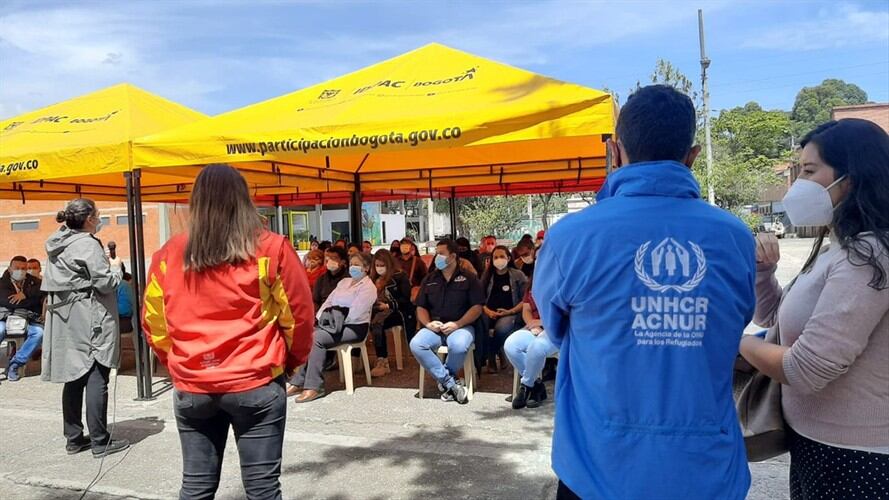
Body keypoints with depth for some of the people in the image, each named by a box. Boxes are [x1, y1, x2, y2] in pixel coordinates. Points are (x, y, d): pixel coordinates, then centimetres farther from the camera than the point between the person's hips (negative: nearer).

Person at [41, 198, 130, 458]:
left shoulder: (58, 244, 13)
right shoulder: (88, 244, -14)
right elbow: (105, 283, -17)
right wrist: (116, 267, 2)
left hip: (64, 322, 9)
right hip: (89, 322, -9)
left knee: (74, 379, 13)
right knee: (96, 380, -4)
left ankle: (74, 438, 20)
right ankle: (100, 442, 0)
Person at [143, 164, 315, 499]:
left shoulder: (168, 255, 0)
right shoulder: (271, 248, -7)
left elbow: (153, 322, 7)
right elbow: (298, 314, -3)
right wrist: (292, 362, 13)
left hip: (191, 388, 3)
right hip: (256, 385, -3)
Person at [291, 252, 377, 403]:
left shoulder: (368, 287, -4)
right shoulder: (344, 282, 22)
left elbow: (354, 313, -15)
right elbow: (328, 301, 14)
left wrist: (336, 324, -14)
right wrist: (317, 319, 0)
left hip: (354, 327, -7)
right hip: (334, 324, 7)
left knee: (317, 338, -28)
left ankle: (314, 387, -26)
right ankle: (298, 381, -15)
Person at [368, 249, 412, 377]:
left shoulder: (400, 276, -1)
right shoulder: (375, 278, 18)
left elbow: (405, 299, -7)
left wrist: (388, 305, -17)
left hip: (396, 310, -5)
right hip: (379, 310, 5)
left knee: (377, 323, -36)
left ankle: (382, 362, -34)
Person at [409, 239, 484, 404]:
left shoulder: (468, 278, 6)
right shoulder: (429, 279, 17)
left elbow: (477, 307, -1)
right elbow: (421, 307, 17)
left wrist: (457, 324, -14)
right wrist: (428, 323, -4)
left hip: (460, 326, -3)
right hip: (434, 327, 3)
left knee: (459, 346, -38)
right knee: (416, 344, -28)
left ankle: (444, 380, -8)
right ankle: (451, 383, -21)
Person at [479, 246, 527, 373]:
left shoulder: (518, 275, 8)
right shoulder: (487, 276, 17)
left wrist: (510, 312, -11)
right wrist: (486, 310, -10)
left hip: (511, 313, -2)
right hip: (489, 312, 2)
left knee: (501, 328, -37)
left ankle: (492, 354, -4)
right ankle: (490, 358, -10)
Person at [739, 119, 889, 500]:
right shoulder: (839, 251, 8)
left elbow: (804, 371, -27)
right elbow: (771, 316, 16)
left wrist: (737, 340, -11)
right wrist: (763, 269, -2)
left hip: (853, 459, -9)